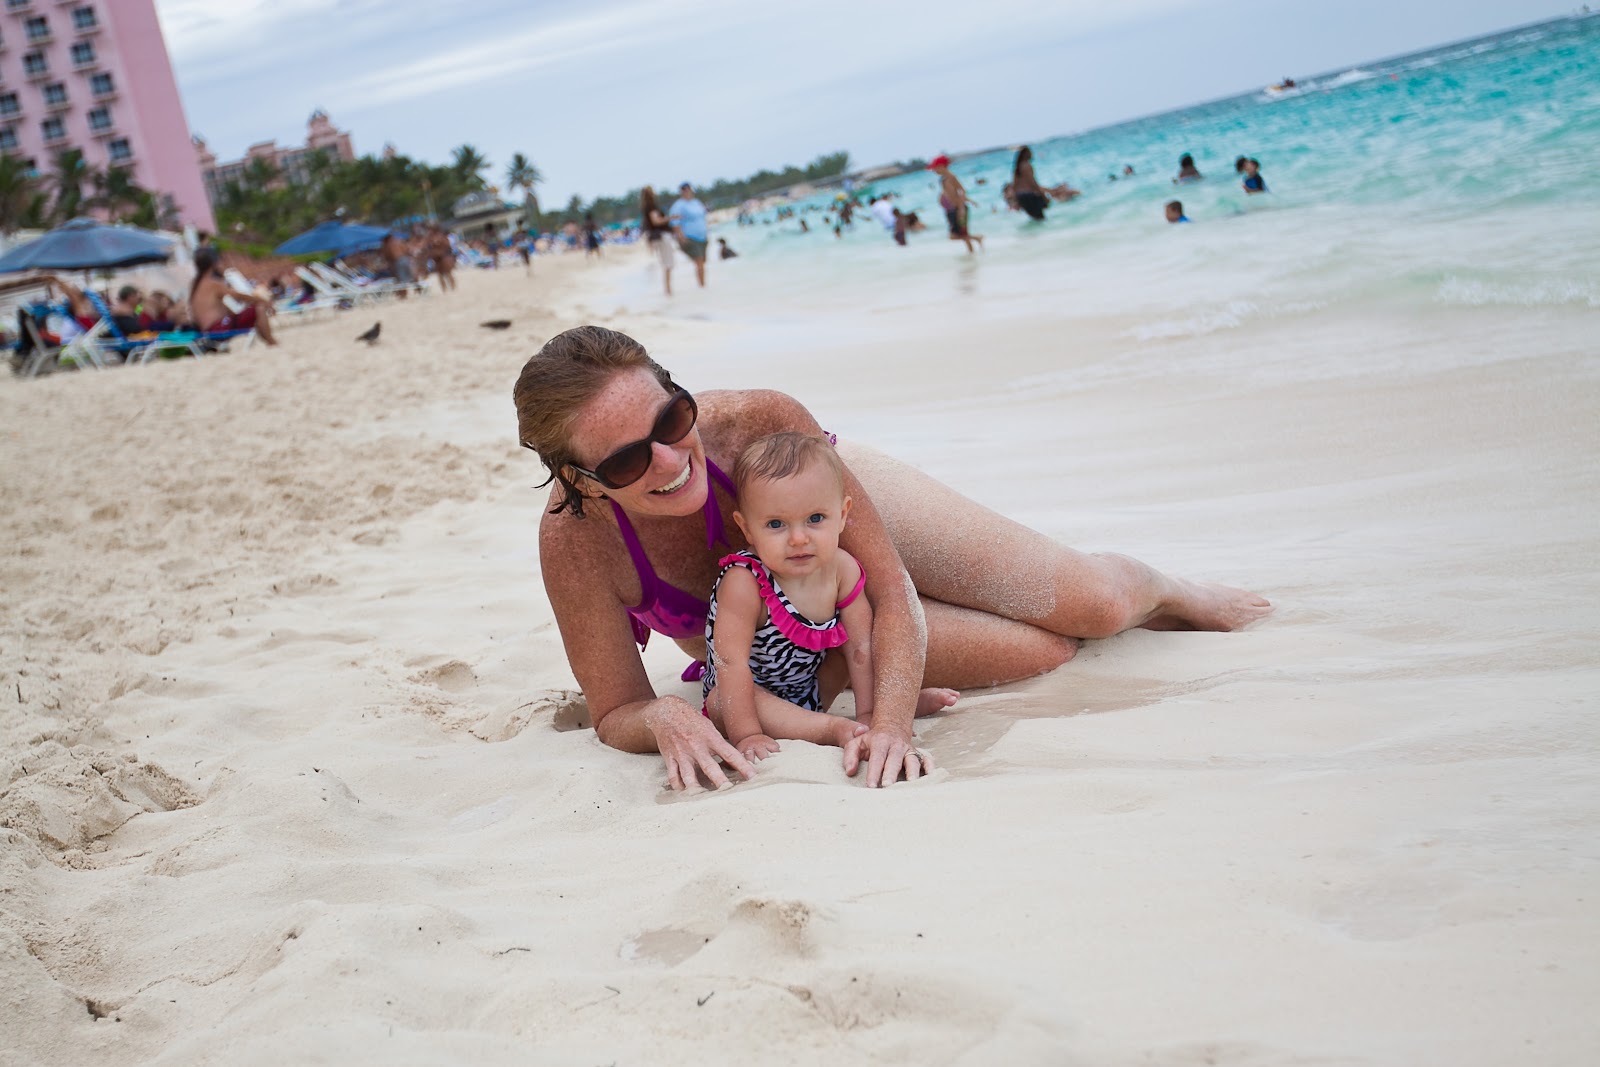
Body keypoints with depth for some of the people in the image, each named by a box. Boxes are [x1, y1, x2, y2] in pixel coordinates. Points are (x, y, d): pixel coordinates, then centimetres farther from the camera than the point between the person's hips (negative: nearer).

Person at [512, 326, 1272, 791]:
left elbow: (892, 585, -31)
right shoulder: (575, 540, -37)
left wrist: (891, 724, -45)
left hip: (859, 505, 0)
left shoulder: (763, 424, -39)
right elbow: (615, 712, -25)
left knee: (1096, 604, -2)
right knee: (1044, 653, -10)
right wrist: (663, 718, -48)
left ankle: (1169, 593, 36)